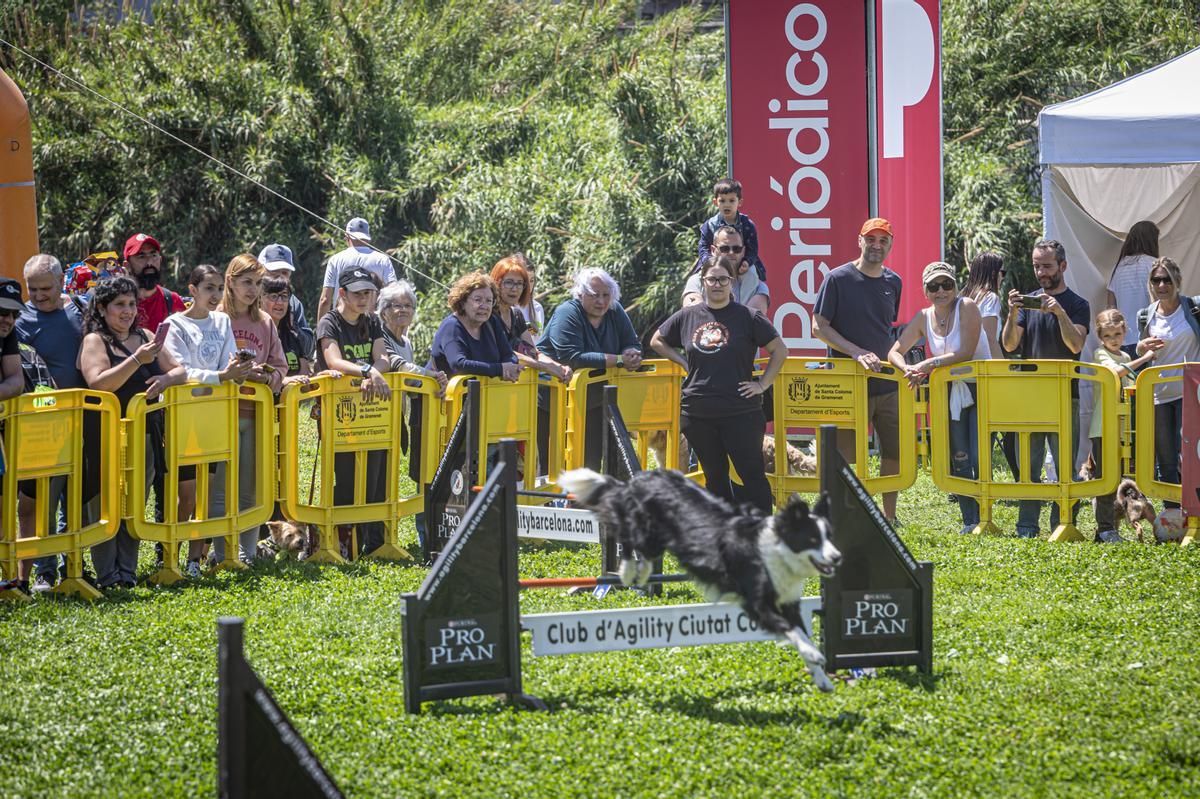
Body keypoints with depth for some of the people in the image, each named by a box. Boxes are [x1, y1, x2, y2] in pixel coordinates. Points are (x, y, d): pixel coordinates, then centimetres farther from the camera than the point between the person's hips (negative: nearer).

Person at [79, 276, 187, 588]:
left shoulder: (145, 337, 15)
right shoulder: (95, 340, -3)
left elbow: (180, 371, 15)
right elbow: (98, 383, -17)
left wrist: (167, 378, -9)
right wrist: (137, 360, -23)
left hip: (146, 433, 6)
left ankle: (127, 571, 12)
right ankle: (106, 574, -3)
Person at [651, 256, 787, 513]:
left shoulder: (747, 317, -2)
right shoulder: (687, 316, 6)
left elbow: (780, 351, 3)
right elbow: (657, 341, 21)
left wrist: (762, 384, -3)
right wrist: (684, 363, 8)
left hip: (740, 412, -4)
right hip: (698, 412, 4)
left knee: (752, 473, -6)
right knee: (715, 476, 11)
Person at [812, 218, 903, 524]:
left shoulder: (893, 283, 10)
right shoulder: (839, 279, -7)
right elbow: (819, 327, -10)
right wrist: (857, 353, -20)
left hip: (887, 386, 5)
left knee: (895, 451, 8)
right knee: (847, 456, -2)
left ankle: (889, 516, 21)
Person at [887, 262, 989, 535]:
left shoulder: (967, 308, -14)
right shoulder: (923, 318, 2)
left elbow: (965, 353, -22)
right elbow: (894, 353, 3)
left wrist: (928, 365, -23)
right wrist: (909, 369, -19)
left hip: (979, 390, -5)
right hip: (950, 395, 5)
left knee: (979, 458, -13)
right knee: (958, 460, 5)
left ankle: (982, 518, -4)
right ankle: (969, 520, 13)